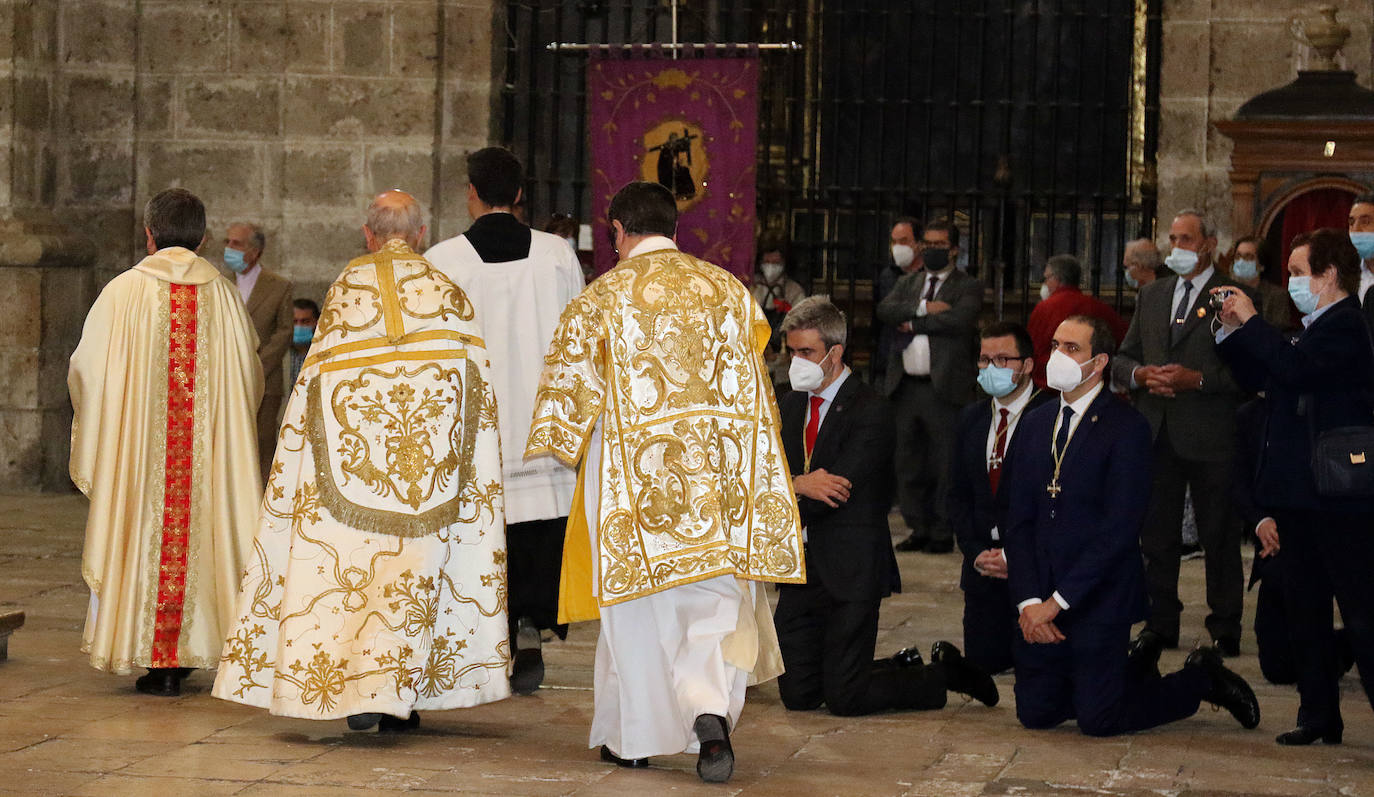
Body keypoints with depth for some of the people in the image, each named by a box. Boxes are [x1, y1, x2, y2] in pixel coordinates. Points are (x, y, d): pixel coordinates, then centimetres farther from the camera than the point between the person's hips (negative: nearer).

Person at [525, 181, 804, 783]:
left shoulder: (603, 297, -3)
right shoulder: (728, 290, 6)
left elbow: (569, 381, 1)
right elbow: (754, 376, 14)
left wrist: (569, 444, 19)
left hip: (633, 468, -1)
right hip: (719, 473, 2)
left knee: (639, 606, 10)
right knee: (713, 599, 3)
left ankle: (631, 737, 19)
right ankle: (709, 711, -20)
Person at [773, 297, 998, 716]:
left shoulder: (870, 411, -12)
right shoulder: (790, 406, 12)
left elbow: (834, 495, -20)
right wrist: (797, 484, -20)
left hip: (850, 570, -7)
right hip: (801, 570, 7)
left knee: (844, 699, -8)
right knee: (797, 694, 5)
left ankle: (944, 671, 17)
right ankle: (903, 668, 26)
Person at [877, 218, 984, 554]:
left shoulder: (968, 287, 3)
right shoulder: (908, 284, 19)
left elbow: (960, 319, -16)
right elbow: (885, 309, 0)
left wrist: (913, 323, -8)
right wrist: (923, 308, -13)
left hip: (944, 387, -5)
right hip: (905, 387, 5)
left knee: (944, 464, -3)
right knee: (908, 463, 8)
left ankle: (942, 533, 4)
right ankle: (918, 529, 18)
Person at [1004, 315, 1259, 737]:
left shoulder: (1126, 428, -10)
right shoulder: (1035, 424, 10)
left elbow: (1119, 528, -16)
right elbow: (1018, 520, 6)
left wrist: (1059, 600, -18)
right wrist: (1028, 600, -8)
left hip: (1097, 602, -6)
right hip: (1040, 603, 6)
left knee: (1097, 720, -5)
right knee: (1035, 714, 4)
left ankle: (1200, 678, 18)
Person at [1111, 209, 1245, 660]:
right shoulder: (1151, 296, 16)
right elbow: (1122, 360, 16)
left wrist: (1198, 379, -19)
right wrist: (1140, 374, -6)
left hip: (1212, 436, -5)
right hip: (1156, 434, 5)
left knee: (1219, 537, 3)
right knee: (1156, 535, 9)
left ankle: (1225, 628, 13)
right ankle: (1160, 626, 18)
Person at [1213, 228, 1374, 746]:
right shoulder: (1317, 327, 17)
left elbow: (1294, 369, -30)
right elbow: (1262, 379, 21)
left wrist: (1251, 320, -19)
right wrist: (1232, 330, 10)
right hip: (1300, 498, 11)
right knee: (1304, 609, 14)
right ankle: (1319, 716, 22)